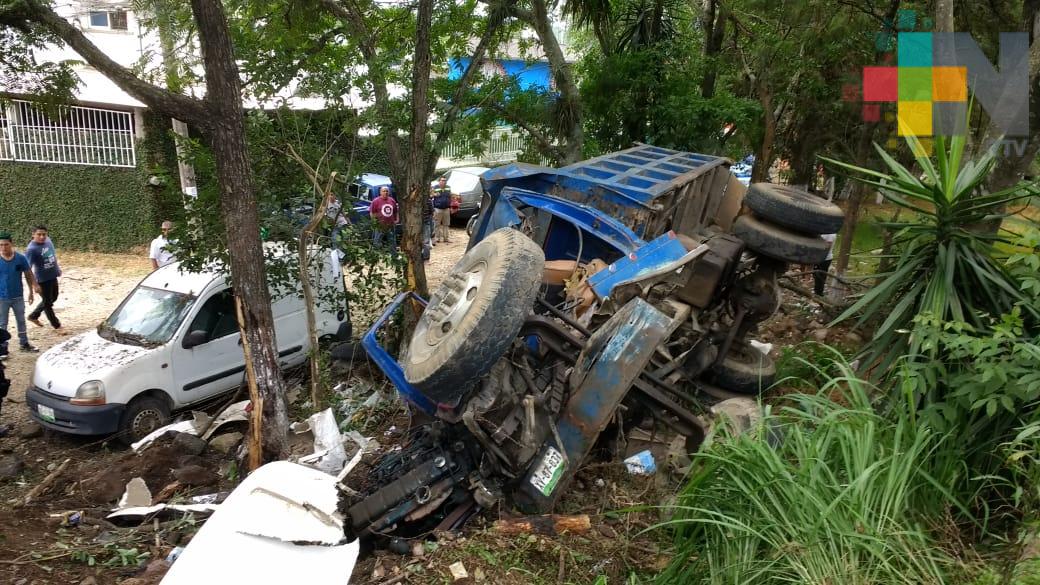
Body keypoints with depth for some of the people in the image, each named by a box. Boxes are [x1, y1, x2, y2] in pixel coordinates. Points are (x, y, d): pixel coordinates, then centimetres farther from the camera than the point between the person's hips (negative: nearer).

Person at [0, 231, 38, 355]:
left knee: (21, 321, 16)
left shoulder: (20, 258, -8)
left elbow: (28, 275, 3)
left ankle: (24, 343, 30)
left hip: (18, 297, 2)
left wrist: (31, 292, 5)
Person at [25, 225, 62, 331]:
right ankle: (57, 325, 21)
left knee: (53, 298, 24)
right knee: (47, 302, 8)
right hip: (43, 280, -8)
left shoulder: (48, 241, -2)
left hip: (53, 276, 8)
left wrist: (57, 268, 23)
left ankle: (33, 316, 41)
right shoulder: (31, 249, -23)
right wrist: (35, 284, -27)